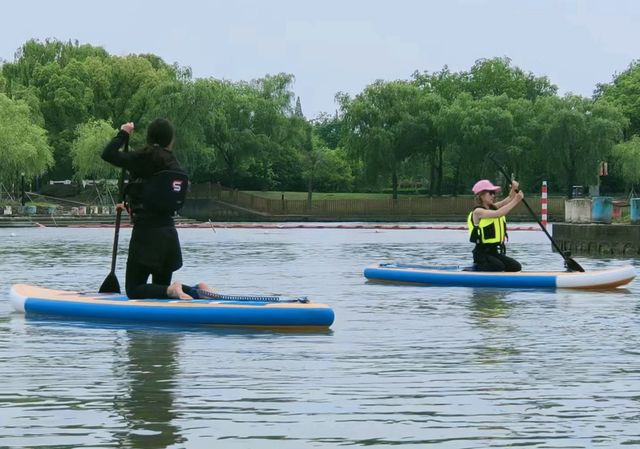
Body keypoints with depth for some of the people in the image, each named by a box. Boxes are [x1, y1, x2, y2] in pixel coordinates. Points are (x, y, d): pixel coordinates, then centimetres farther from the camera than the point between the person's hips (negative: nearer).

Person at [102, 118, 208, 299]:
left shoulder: (144, 159, -10)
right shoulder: (176, 167, 9)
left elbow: (108, 154, -12)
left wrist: (123, 133, 5)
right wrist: (133, 207, 37)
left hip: (146, 234, -6)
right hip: (169, 235, 6)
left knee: (134, 290, 1)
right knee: (161, 287, 20)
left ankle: (171, 291, -24)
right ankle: (196, 291, -5)